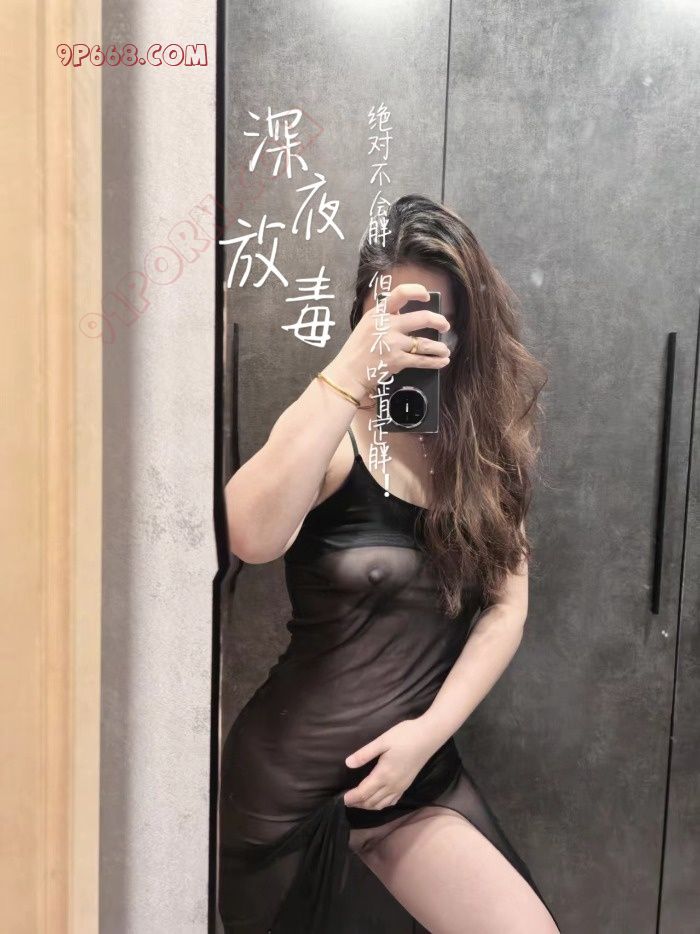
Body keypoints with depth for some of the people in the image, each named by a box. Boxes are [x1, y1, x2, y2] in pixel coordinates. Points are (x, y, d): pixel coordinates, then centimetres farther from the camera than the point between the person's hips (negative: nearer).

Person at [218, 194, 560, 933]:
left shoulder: (482, 445, 1)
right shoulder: (332, 439, -11)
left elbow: (507, 606, -1)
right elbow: (250, 538, -32)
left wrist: (432, 728, -11)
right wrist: (350, 373, -34)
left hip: (416, 775, 4)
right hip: (294, 782, -4)